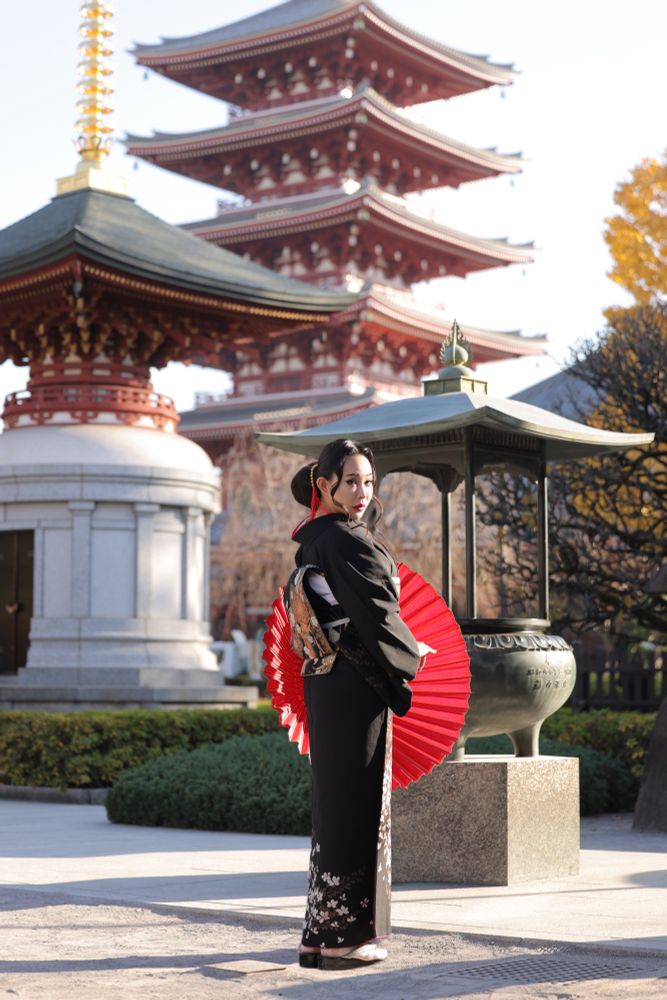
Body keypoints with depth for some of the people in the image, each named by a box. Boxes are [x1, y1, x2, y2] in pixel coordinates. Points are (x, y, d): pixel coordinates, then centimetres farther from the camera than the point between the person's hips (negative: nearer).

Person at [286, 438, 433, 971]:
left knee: (333, 799, 13)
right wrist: (414, 653, -1)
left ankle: (322, 930, 18)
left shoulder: (312, 541, 11)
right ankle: (344, 936, 0)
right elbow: (377, 613, -17)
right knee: (356, 802, -4)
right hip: (357, 684, -9)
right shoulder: (348, 542, -15)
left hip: (323, 682, 9)